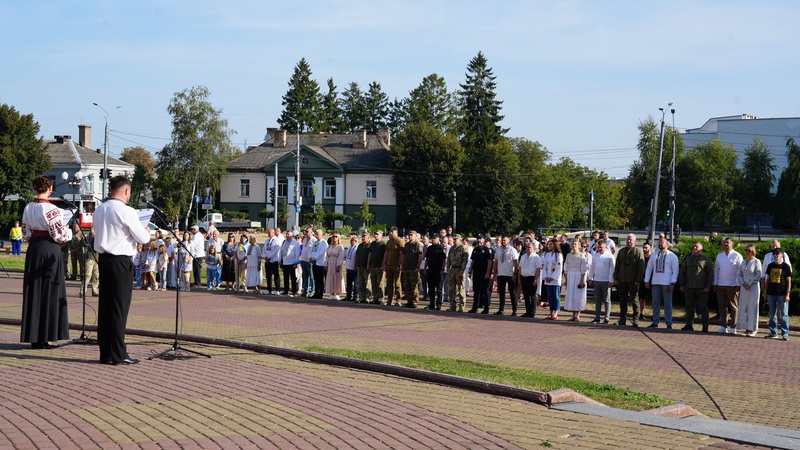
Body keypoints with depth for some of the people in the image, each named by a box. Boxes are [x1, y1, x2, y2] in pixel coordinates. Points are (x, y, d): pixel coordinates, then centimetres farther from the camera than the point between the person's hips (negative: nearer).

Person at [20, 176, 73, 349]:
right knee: (50, 291, 1)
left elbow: (26, 234, 9)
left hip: (33, 250, 6)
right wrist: (69, 231, 5)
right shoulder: (52, 209, -15)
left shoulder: (28, 208, 5)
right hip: (50, 250, -6)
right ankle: (46, 337, 3)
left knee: (33, 291, 10)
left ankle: (33, 336, 13)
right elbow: (59, 236, -15)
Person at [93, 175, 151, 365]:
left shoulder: (99, 210, 9)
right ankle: (118, 354, 0)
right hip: (121, 261, -7)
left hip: (104, 258, 7)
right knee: (120, 307, -3)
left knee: (105, 305, 10)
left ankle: (105, 352, 14)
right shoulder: (126, 212, -13)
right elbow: (143, 238, -11)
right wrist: (146, 232, 13)